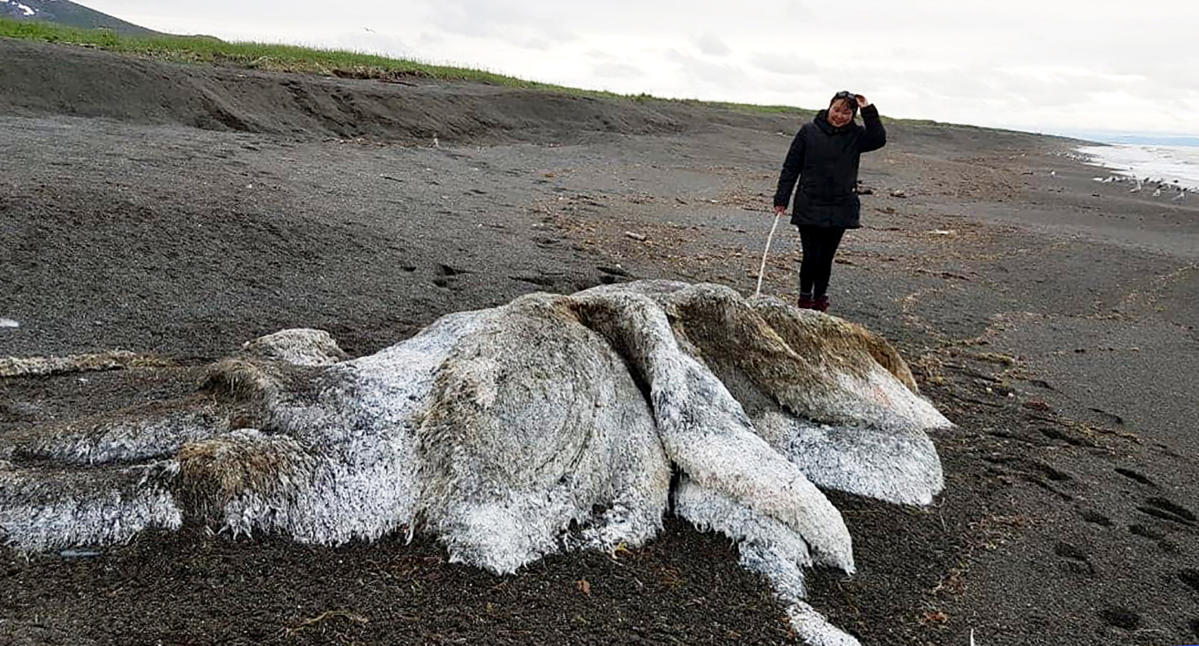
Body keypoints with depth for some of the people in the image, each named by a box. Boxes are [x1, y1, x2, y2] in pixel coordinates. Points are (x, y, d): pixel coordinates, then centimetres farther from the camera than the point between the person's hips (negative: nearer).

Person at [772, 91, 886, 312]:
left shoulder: (855, 136, 6)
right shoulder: (809, 131, 1)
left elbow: (879, 139, -12)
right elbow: (790, 167, 2)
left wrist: (868, 111, -13)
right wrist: (781, 200, -1)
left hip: (841, 210, 2)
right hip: (809, 208, -2)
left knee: (826, 258, 8)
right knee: (811, 256, -3)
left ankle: (820, 298, 23)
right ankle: (805, 296, 17)